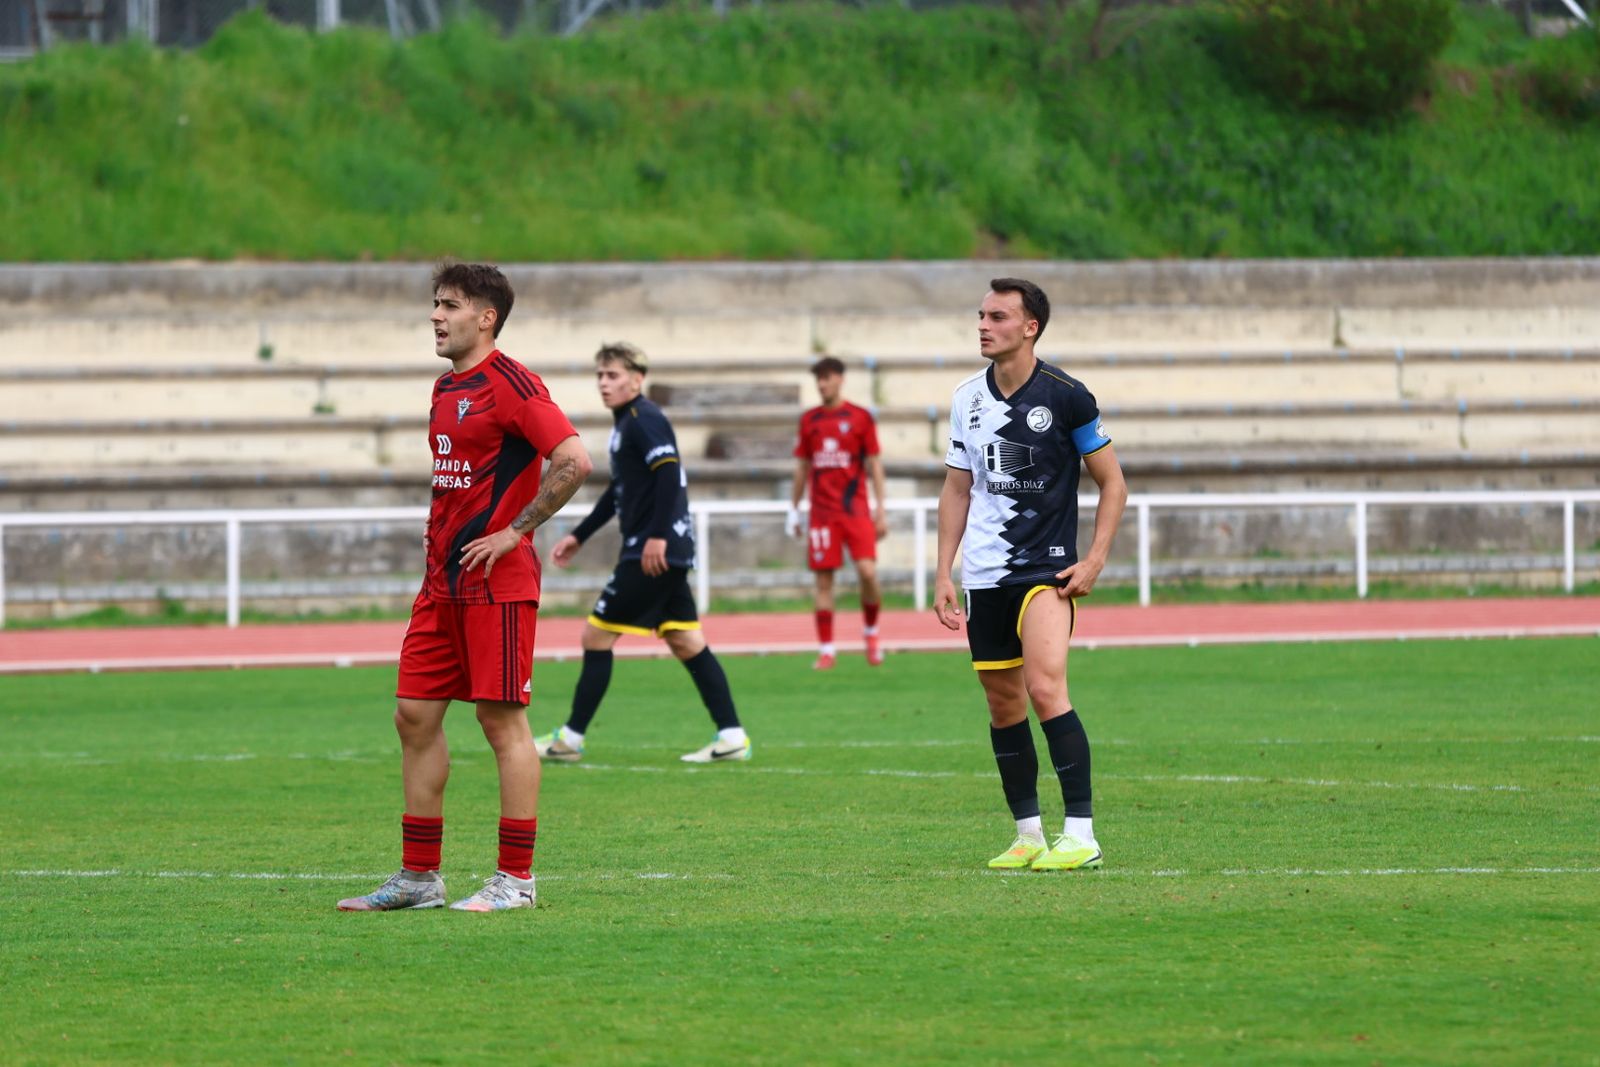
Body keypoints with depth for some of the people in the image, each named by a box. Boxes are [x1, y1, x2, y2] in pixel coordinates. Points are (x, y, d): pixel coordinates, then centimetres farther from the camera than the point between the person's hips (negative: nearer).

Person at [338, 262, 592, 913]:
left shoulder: (508, 382, -11)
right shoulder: (446, 388, 16)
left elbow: (574, 461, -19)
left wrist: (515, 530, -16)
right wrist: (439, 538, 15)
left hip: (497, 580, -9)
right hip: (443, 579, 9)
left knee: (502, 719, -5)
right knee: (415, 714, 7)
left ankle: (515, 879, 0)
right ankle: (418, 877, 12)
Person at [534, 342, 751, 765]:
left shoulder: (644, 420, -11)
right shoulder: (626, 423, 19)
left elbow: (669, 473, -24)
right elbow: (619, 492, 29)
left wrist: (658, 536, -28)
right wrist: (579, 536, 30)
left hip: (653, 553, -10)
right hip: (671, 554, 10)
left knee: (596, 636, -3)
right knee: (685, 642, 8)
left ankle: (570, 738, 2)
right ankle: (731, 736, 5)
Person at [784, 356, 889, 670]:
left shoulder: (860, 417, 2)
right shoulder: (810, 420, 10)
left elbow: (874, 465, 3)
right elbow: (802, 466, 16)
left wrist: (880, 509, -2)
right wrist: (793, 509, 14)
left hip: (855, 509, -2)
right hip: (821, 512, 2)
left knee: (867, 571, -14)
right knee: (824, 579, -1)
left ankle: (871, 631, 10)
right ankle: (826, 650, 4)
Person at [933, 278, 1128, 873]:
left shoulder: (1065, 396, -7)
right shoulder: (967, 399, 7)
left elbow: (1112, 482, 0)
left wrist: (1095, 561, -8)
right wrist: (943, 573, 10)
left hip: (1047, 567, -5)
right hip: (985, 573, 5)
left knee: (1044, 686, -20)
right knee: (1003, 703, 7)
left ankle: (1080, 834, -17)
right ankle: (1028, 835, 16)